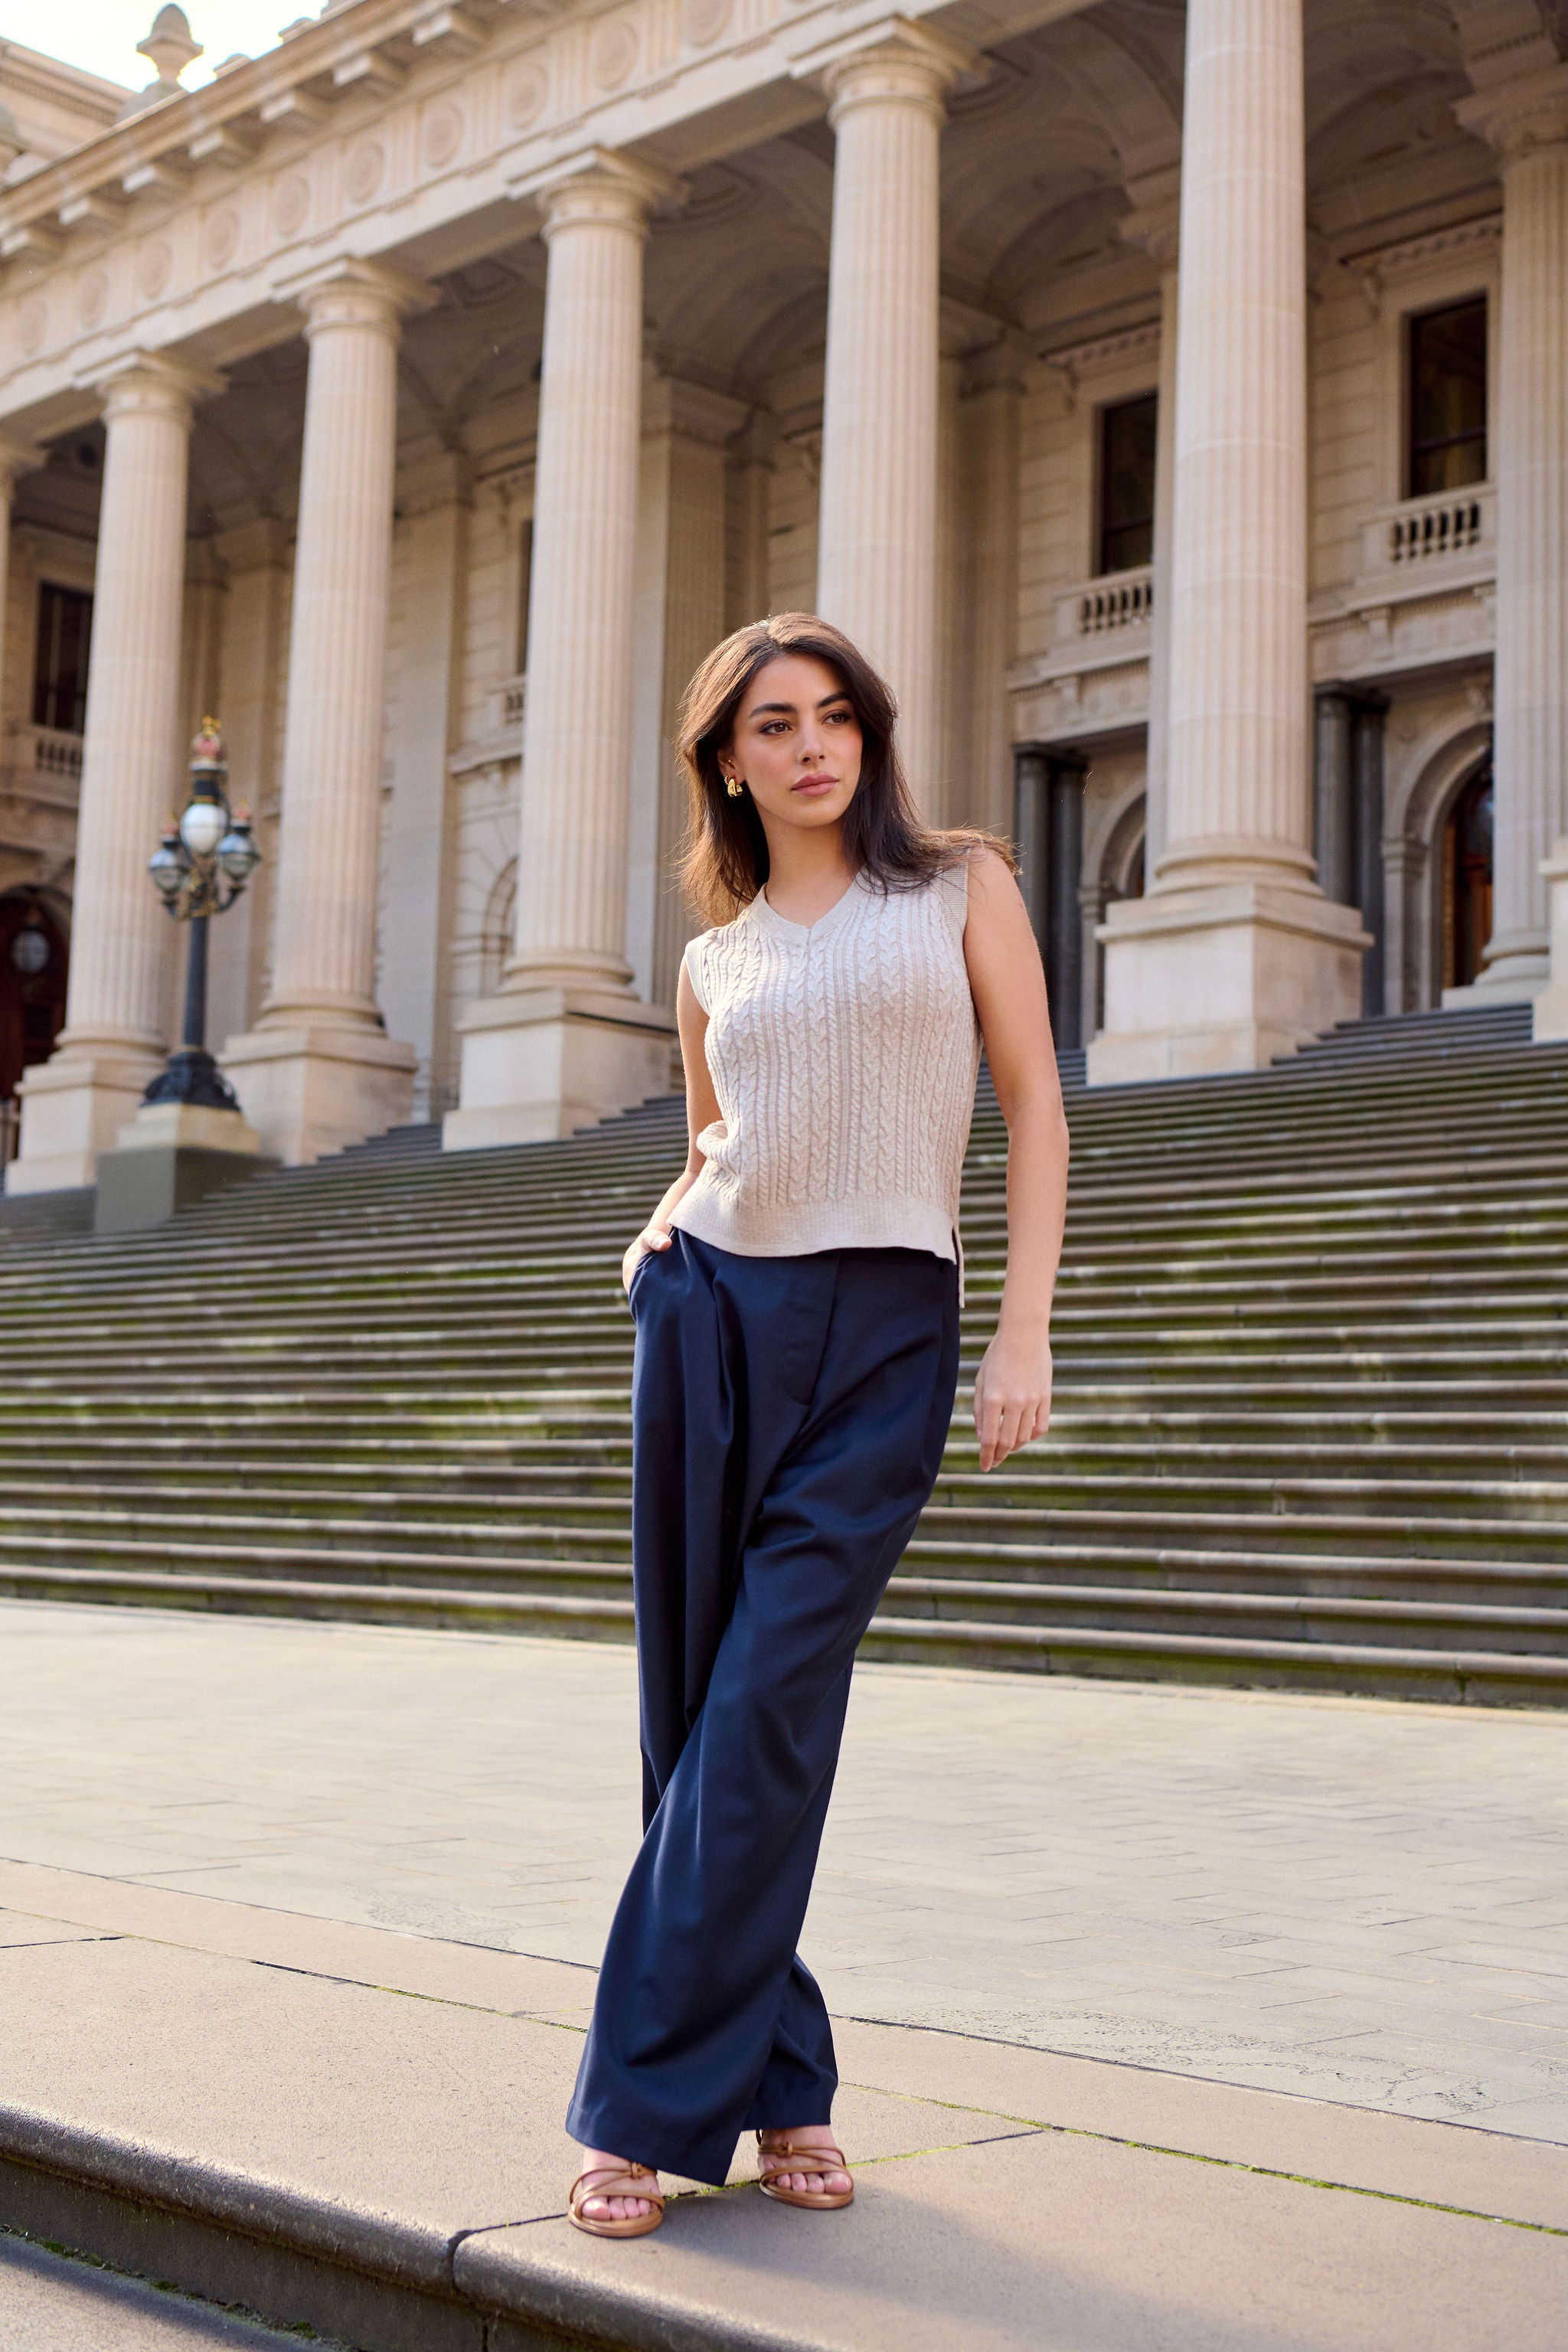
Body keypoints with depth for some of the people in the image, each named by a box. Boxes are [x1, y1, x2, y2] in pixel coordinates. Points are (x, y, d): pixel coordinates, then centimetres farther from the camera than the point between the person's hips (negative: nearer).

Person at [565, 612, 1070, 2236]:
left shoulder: (961, 887, 7)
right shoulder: (716, 961, 15)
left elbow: (1034, 1104, 3)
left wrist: (1024, 1334, -6)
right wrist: (658, 1235, 1)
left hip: (884, 1335, -3)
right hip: (716, 1316, 3)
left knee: (763, 1719, -8)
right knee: (697, 1717, 2)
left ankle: (653, 2106, 1)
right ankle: (776, 2079, 13)